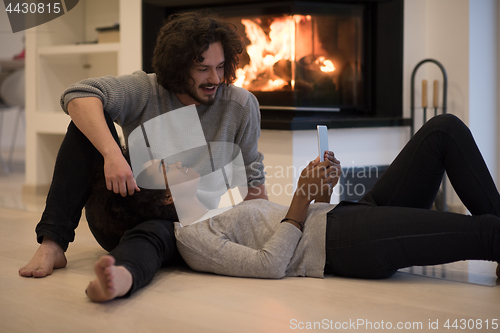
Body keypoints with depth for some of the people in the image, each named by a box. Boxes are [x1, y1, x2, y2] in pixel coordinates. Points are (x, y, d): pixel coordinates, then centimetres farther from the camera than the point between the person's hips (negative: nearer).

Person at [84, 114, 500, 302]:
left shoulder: (218, 208, 26)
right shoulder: (190, 236, -4)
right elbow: (269, 264, -17)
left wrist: (322, 192, 6)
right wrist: (303, 199, -12)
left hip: (352, 213, 10)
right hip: (346, 242, -10)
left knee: (446, 129, 2)